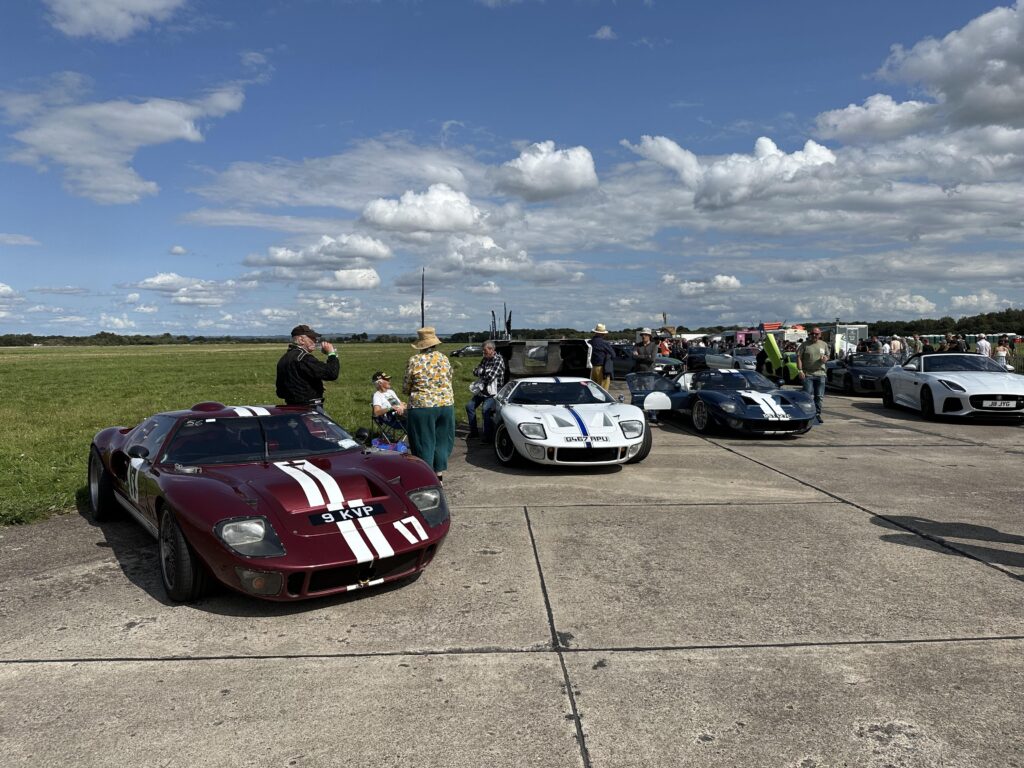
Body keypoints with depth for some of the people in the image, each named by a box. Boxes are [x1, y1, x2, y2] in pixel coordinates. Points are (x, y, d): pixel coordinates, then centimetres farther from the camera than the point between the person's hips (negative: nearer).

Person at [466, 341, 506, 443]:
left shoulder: (498, 360, -14)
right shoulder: (485, 359, 12)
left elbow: (490, 377, -23)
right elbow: (475, 371, 10)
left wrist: (481, 372, -4)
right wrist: (484, 371, -10)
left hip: (493, 392, -9)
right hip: (482, 389, 9)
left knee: (486, 409, -26)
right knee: (469, 406, 9)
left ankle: (489, 437, -19)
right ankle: (473, 432, 20)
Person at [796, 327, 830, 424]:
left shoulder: (824, 345, 11)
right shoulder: (804, 345, -1)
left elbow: (827, 356, 19)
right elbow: (798, 357, -6)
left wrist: (825, 359, -6)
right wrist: (800, 370, -15)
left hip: (820, 373, 4)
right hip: (807, 374, -4)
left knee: (819, 396, 8)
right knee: (808, 396, -6)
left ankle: (818, 414, 18)